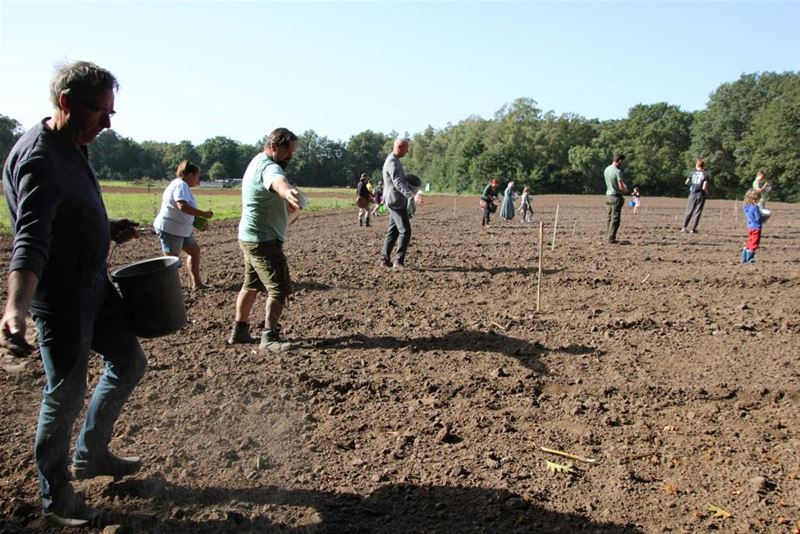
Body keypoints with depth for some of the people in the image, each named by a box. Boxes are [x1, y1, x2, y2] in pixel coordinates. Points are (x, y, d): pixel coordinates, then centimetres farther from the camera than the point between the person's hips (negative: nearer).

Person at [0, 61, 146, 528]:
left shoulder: (75, 147, 6)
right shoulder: (40, 159, -24)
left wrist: (107, 229, 8)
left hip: (94, 285, 10)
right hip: (60, 296, -10)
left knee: (130, 361, 18)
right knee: (67, 392, 2)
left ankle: (91, 455, 35)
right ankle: (55, 498, 22)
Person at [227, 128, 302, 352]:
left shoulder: (258, 162, 13)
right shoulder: (268, 167, -21)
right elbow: (277, 181, -46)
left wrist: (285, 201, 8)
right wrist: (287, 192, -67)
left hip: (251, 238, 11)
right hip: (263, 240, -11)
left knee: (251, 285, 20)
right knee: (279, 289, -9)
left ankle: (239, 331, 30)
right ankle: (269, 338, -6)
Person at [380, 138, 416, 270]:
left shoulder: (394, 160, 15)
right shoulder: (392, 162, -17)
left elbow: (401, 180, 28)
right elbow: (398, 183, -29)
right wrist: (412, 196, -39)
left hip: (395, 202, 10)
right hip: (396, 202, -10)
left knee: (393, 230, 12)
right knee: (405, 231, -10)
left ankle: (385, 259, 16)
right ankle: (399, 261, -9)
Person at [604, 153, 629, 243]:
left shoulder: (606, 169, 7)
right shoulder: (617, 171, -17)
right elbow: (621, 187, -20)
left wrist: (623, 185, 12)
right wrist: (626, 190, 1)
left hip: (608, 195, 8)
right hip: (616, 196, -8)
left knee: (609, 217, 13)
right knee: (615, 218, -3)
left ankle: (608, 236, 15)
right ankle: (611, 238, -4)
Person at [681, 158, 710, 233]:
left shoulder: (693, 172, 3)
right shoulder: (706, 174, -5)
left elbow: (686, 182, 10)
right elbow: (704, 187, -14)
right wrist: (707, 192, 6)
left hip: (692, 194, 2)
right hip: (701, 195, -2)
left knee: (689, 211, 9)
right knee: (697, 212, 3)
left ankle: (684, 227, 1)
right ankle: (693, 229, 0)